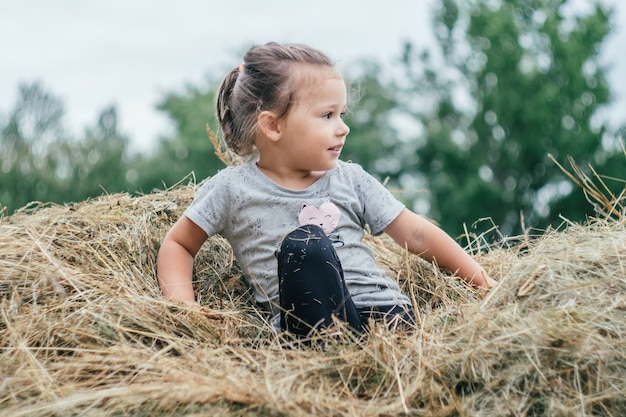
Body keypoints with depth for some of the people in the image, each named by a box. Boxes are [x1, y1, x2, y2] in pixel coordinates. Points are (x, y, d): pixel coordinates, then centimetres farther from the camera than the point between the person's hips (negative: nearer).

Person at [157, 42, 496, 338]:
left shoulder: (351, 179, 14)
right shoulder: (232, 189, 6)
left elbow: (415, 234, 16)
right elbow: (177, 245, 15)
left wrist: (479, 278, 10)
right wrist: (183, 303, -4)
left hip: (380, 305, 2)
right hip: (307, 321, -1)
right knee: (303, 243, -31)